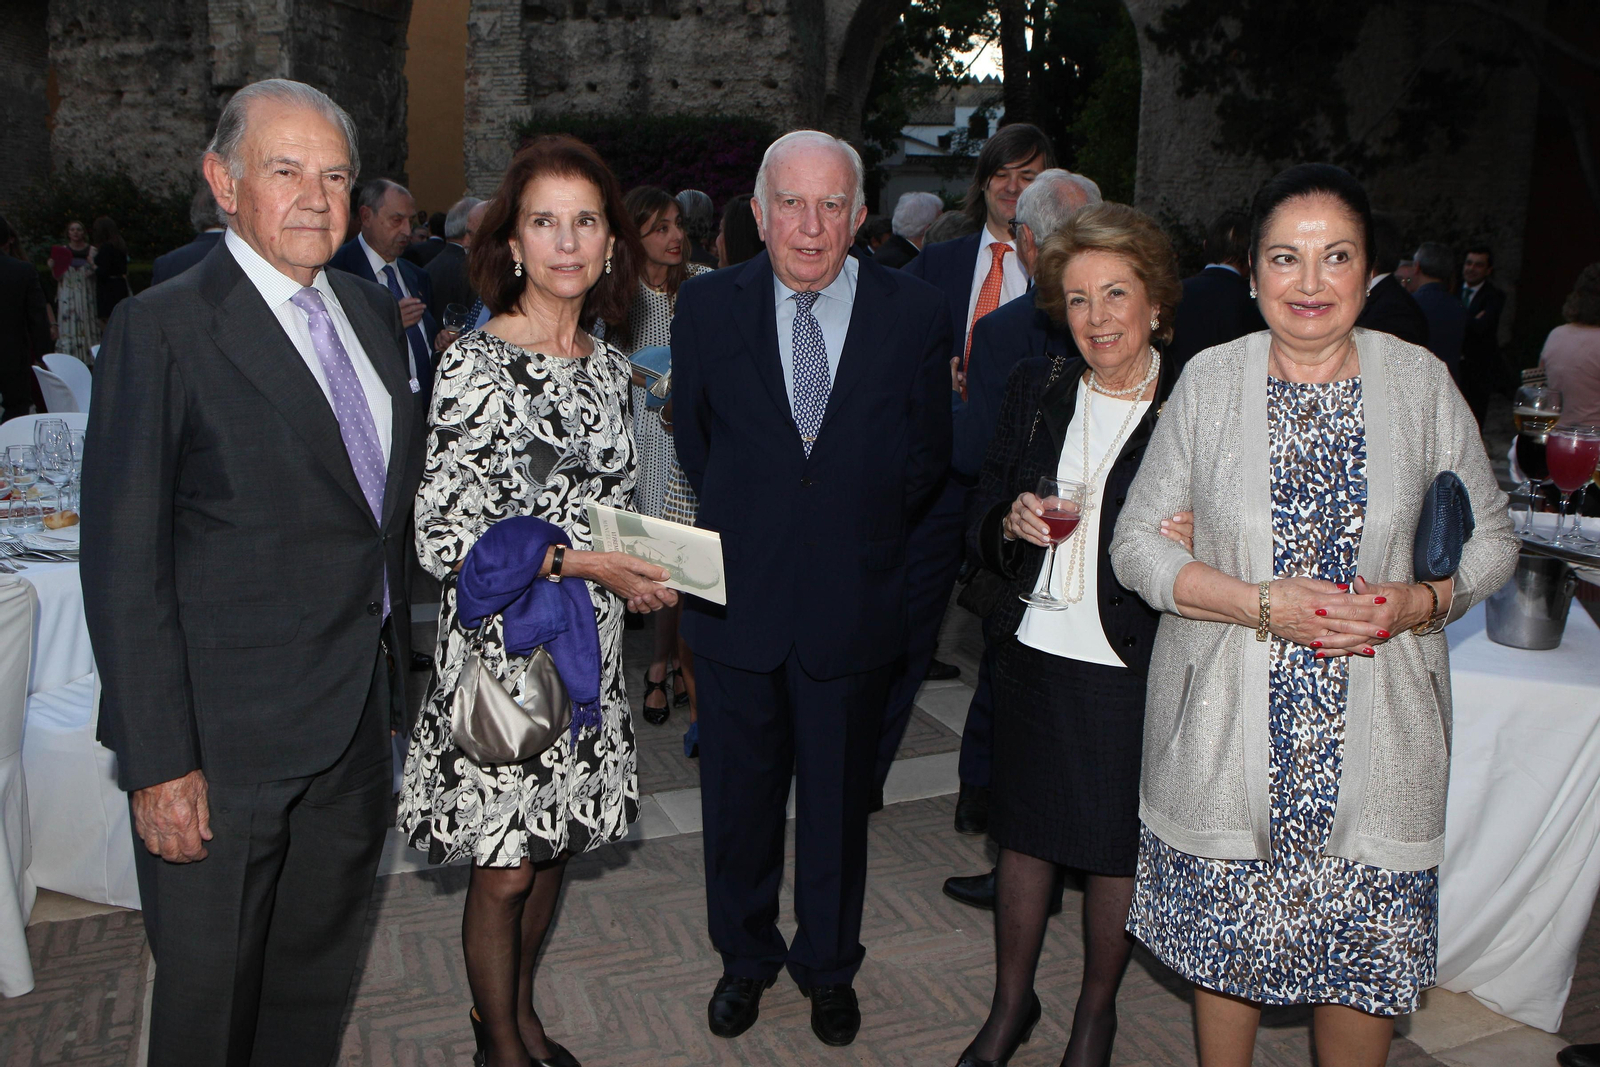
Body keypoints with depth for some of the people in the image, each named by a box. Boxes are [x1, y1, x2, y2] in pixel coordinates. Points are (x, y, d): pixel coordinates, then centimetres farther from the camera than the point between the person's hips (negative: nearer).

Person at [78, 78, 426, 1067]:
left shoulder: (374, 313, 8)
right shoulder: (162, 329, -13)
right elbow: (124, 565, -14)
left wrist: (395, 677, 13)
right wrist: (159, 762, -16)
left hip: (358, 723, 6)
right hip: (226, 743, -6)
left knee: (320, 978, 21)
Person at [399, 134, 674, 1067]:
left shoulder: (609, 367, 7)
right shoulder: (476, 364, -13)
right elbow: (444, 537, -17)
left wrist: (647, 564, 0)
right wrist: (583, 563, -21)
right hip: (504, 646, -6)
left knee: (553, 849, 17)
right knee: (504, 869, 7)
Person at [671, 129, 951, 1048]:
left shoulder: (917, 312, -5)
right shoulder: (709, 306, -2)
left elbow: (928, 456, 6)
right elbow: (693, 439, 9)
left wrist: (859, 525, 4)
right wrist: (740, 525, 7)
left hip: (854, 602, 0)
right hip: (737, 596, 1)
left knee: (838, 799, 15)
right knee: (738, 797, 15)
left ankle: (829, 965, 39)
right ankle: (745, 957, 39)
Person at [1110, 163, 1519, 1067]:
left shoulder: (1421, 382, 0)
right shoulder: (1209, 382, -2)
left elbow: (1492, 537, 8)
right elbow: (1138, 542, -2)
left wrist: (1420, 601, -13)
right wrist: (1264, 605, -16)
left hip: (1377, 729, 1)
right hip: (1228, 725, 0)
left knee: (1368, 955, 7)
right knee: (1224, 939, 13)